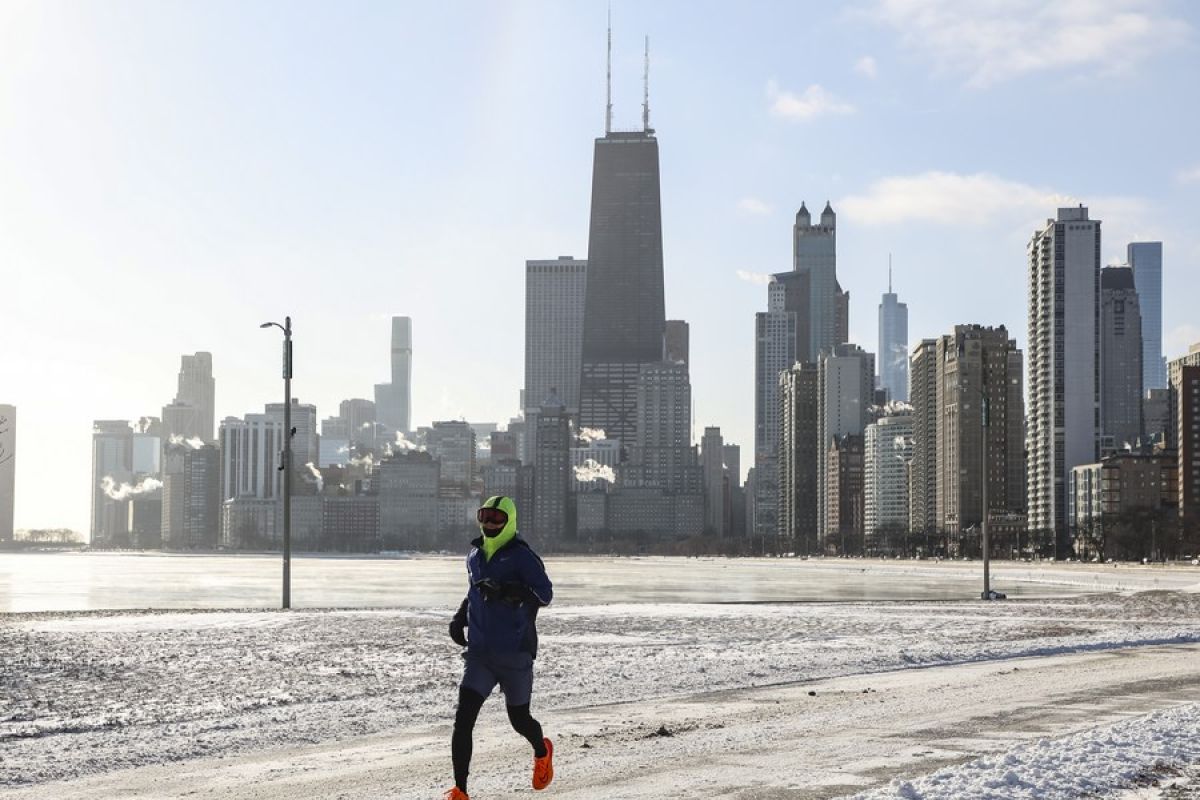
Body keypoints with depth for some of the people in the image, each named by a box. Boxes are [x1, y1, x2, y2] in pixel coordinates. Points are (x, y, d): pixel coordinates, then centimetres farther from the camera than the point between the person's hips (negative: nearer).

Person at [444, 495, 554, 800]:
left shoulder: (521, 555, -11)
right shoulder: (475, 554, 10)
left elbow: (545, 593, -20)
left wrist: (507, 591, -33)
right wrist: (460, 617, 13)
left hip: (515, 654, -4)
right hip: (479, 652, 4)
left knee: (519, 720, 13)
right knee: (463, 718, -11)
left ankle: (542, 751, 47)